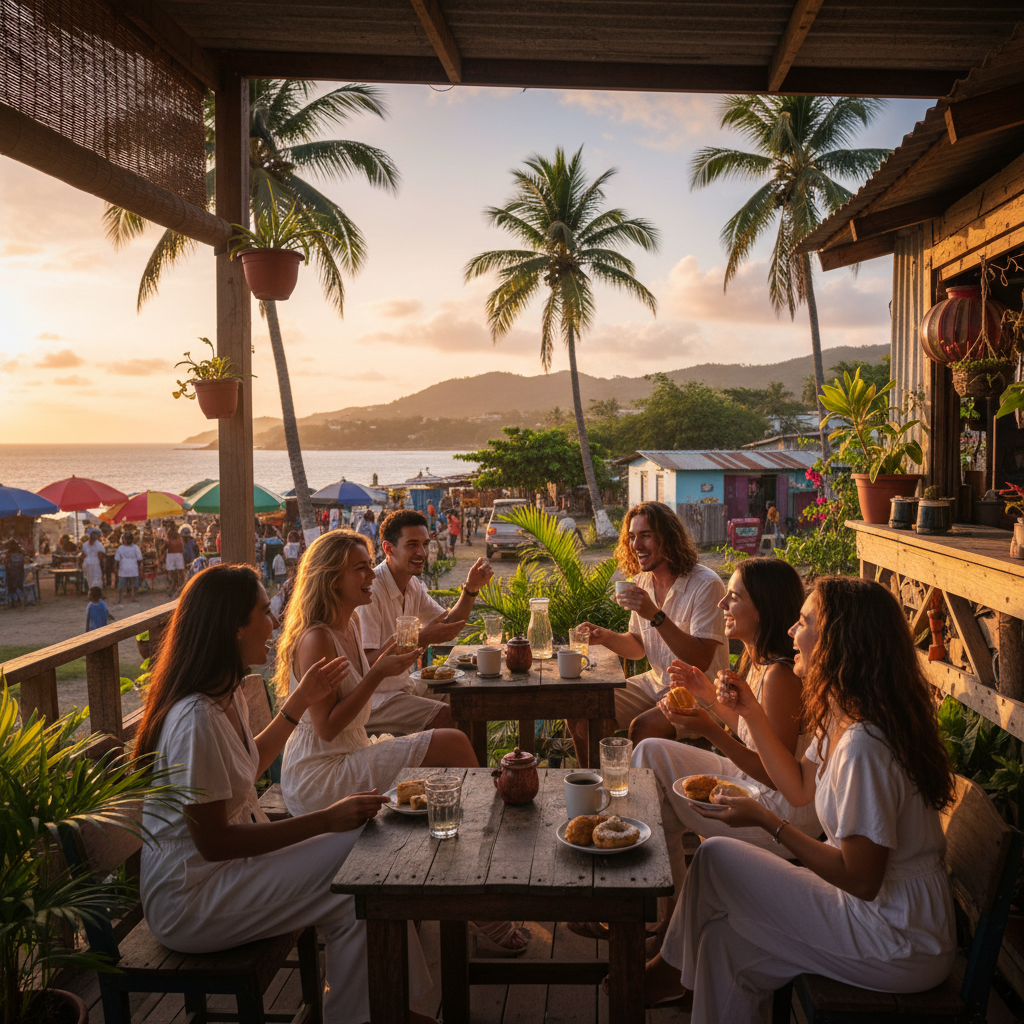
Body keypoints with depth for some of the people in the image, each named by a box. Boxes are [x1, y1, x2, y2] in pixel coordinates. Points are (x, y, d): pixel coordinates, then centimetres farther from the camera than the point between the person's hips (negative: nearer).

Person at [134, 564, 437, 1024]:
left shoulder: (227, 697, 5)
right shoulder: (197, 719, -26)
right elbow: (214, 843, -24)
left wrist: (300, 701, 18)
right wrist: (325, 820, -22)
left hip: (225, 865, 10)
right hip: (190, 902, -9)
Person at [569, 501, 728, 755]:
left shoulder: (706, 584, -19)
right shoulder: (642, 581, 4)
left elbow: (701, 661, -26)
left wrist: (656, 615, -33)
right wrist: (606, 637, -7)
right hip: (655, 683, 7)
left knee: (643, 729, -31)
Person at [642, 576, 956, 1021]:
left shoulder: (864, 744, -29)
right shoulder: (843, 717, 2)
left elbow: (860, 879, -23)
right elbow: (800, 789, 14)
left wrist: (766, 821, -17)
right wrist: (751, 713, 7)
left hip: (899, 944, -8)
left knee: (716, 858, -4)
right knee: (726, 939, 6)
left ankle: (676, 967, 22)